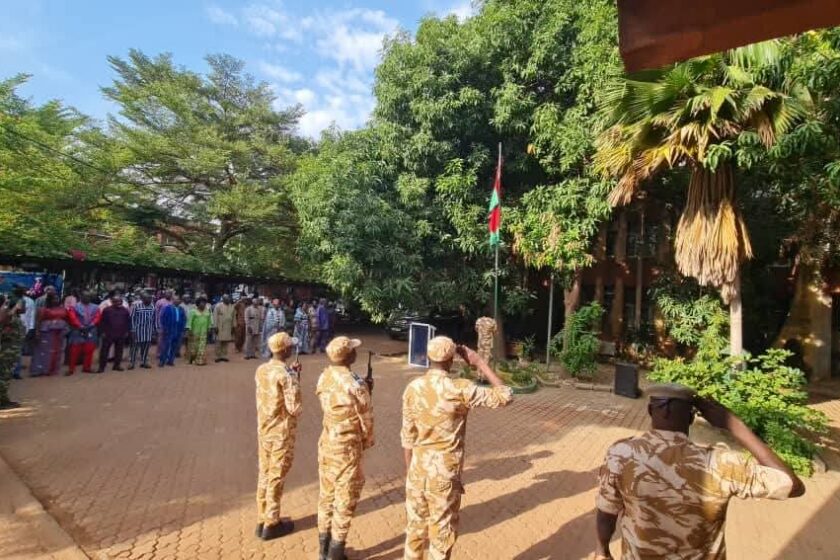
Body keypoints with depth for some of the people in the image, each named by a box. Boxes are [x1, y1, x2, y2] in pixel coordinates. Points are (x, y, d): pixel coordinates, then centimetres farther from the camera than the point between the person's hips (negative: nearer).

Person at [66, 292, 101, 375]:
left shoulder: (95, 307, 11)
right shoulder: (74, 307, 2)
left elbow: (97, 317, 0)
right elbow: (72, 317, -9)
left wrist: (91, 325, -15)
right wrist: (80, 326, -18)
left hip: (91, 332, 3)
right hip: (78, 331, -3)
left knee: (89, 350, 7)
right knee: (75, 351, -1)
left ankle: (87, 367, 17)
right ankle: (71, 369, 7)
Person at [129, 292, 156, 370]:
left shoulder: (152, 307, 3)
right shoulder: (136, 305, -9)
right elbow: (132, 318, -8)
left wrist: (153, 332, 8)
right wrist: (133, 330, -11)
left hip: (148, 331, 4)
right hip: (138, 330, -4)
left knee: (146, 347, 11)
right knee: (135, 347, 4)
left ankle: (144, 362, 22)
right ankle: (131, 363, 15)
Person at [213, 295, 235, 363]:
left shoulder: (232, 307, 9)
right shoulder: (218, 306, -4)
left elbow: (234, 317, 11)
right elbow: (215, 317, -7)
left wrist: (233, 327, 8)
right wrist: (216, 326, -11)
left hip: (228, 328, 4)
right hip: (220, 328, -4)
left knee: (226, 343, 6)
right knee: (219, 342, -1)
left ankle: (224, 356, 13)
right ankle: (218, 357, 6)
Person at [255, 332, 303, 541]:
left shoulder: (261, 370, 1)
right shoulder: (287, 374, -22)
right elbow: (294, 408, -20)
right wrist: (296, 378, -6)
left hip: (263, 430, 7)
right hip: (282, 433, -7)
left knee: (264, 475, 17)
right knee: (276, 478, 7)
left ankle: (262, 520, 29)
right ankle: (271, 524, 20)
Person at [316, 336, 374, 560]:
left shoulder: (324, 378, -3)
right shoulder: (355, 384, -23)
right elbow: (366, 419, -13)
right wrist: (367, 441, 6)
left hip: (326, 443, 7)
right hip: (347, 447, -7)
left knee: (327, 493, 19)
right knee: (345, 499, 9)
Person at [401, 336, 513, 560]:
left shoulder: (412, 388, -5)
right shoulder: (460, 389, -19)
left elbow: (407, 438, 2)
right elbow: (505, 396, -10)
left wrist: (409, 471, 14)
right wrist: (479, 363, -8)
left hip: (418, 472, 4)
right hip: (445, 475, -4)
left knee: (415, 528, 21)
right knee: (442, 534, 13)